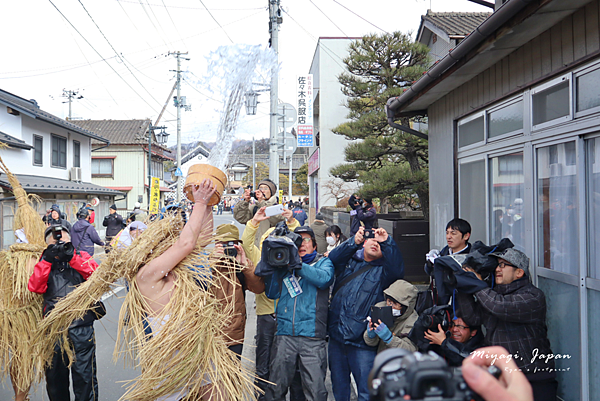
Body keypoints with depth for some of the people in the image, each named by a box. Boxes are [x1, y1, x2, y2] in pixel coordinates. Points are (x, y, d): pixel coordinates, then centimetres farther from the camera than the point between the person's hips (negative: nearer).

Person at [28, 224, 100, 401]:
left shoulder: (81, 256, 9)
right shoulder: (44, 263, 13)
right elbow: (35, 287, -4)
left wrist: (72, 256, -16)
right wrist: (46, 261, -11)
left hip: (81, 328, -2)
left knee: (84, 375, -1)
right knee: (54, 376, 14)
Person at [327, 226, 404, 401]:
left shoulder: (382, 271, 4)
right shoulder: (349, 261, 11)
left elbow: (397, 270, -16)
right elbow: (334, 257, -9)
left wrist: (387, 242, -23)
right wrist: (353, 241, -23)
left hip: (362, 341, -3)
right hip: (337, 336, 3)